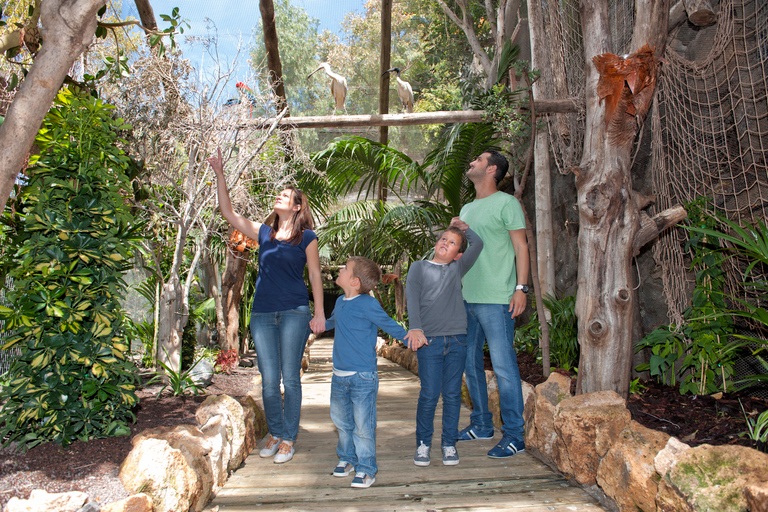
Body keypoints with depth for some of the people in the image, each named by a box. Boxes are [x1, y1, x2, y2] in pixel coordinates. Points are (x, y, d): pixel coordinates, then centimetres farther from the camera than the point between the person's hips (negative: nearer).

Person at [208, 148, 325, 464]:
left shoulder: (307, 237, 3)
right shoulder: (263, 233, 12)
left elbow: (315, 276, 2)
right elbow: (228, 214, 8)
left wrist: (319, 313, -4)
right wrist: (219, 175, 2)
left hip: (294, 313, -3)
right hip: (263, 315, 3)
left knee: (290, 378, 2)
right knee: (268, 381, 6)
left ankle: (288, 438, 14)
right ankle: (275, 434, 23)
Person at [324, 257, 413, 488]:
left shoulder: (368, 304, -13)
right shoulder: (340, 302, 10)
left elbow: (390, 325, -8)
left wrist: (410, 337, -17)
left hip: (363, 376, -7)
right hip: (339, 375, 7)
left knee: (363, 424, -3)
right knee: (341, 420, 17)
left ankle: (366, 467, 11)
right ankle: (347, 457, 34)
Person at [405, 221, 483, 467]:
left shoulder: (457, 268, 15)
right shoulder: (419, 267, 8)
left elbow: (477, 244, 4)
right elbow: (412, 297, -6)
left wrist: (463, 227, 21)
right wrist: (415, 328, -20)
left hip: (457, 339, 2)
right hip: (429, 340, -2)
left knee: (452, 394, 6)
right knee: (429, 395, -3)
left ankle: (449, 443, 20)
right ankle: (423, 443, 15)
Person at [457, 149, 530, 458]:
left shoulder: (507, 203, -2)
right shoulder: (466, 209, 20)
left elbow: (521, 247, -6)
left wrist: (521, 287, -14)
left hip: (496, 299, -8)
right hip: (466, 298, 8)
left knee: (503, 366, -5)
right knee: (470, 364, 13)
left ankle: (514, 435, 3)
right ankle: (482, 424, 26)